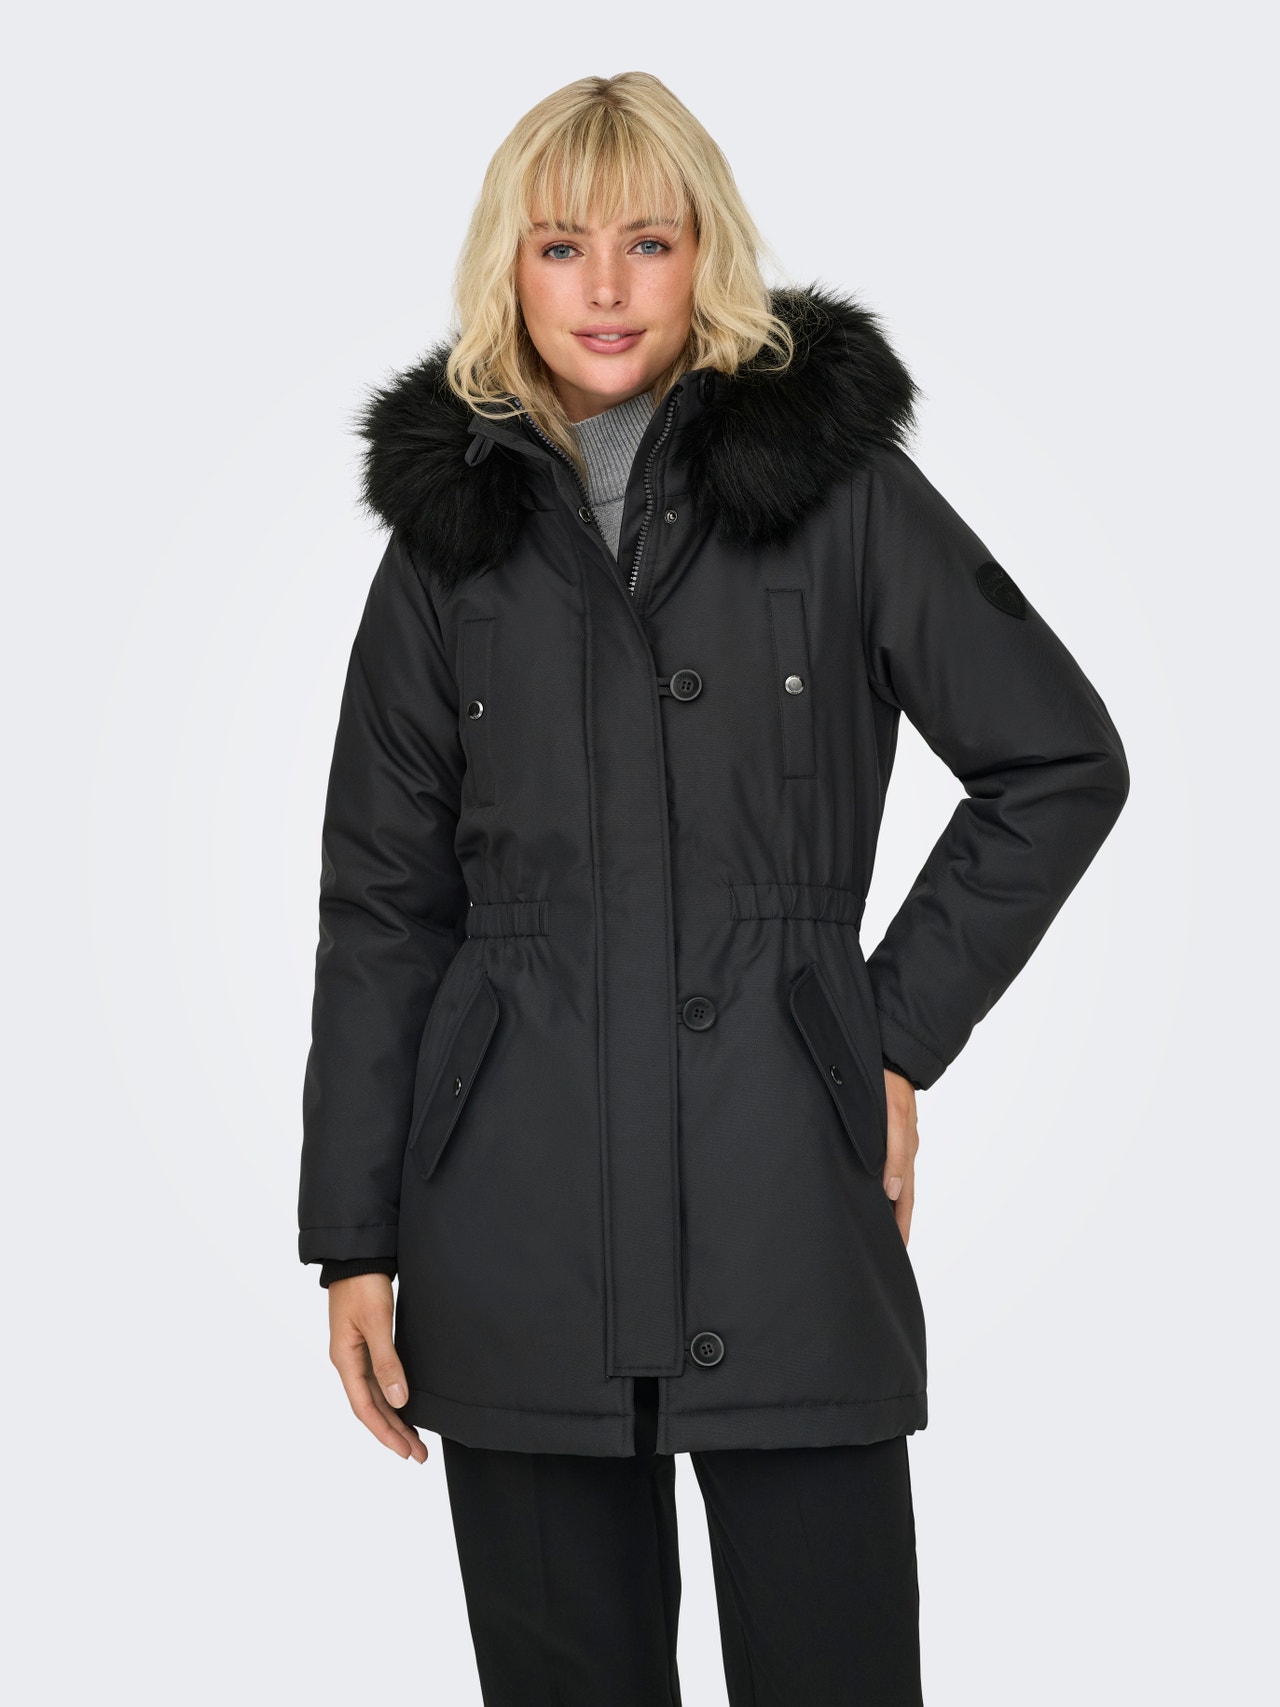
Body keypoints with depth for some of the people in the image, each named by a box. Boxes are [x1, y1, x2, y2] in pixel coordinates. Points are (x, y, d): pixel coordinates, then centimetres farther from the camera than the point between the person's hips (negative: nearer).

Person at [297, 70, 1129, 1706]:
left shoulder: (834, 480, 2)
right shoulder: (450, 526, 7)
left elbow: (1062, 759, 7)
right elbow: (381, 903, 8)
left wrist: (903, 1029, 2)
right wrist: (353, 1238, 4)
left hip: (784, 1194, -1)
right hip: (516, 1206, 2)